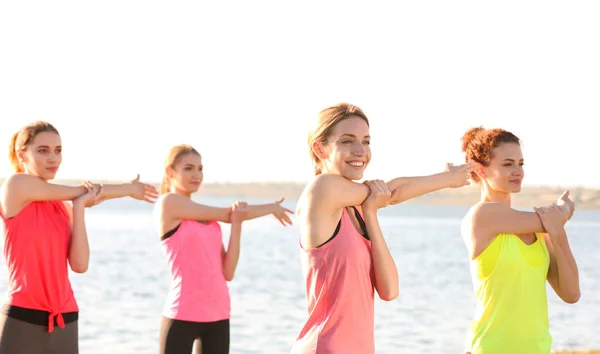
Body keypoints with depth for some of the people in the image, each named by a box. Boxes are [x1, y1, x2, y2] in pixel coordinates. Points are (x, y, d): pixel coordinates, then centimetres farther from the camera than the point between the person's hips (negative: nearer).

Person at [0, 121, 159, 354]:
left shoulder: (63, 206, 12)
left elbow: (80, 264, -1)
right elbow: (84, 192, -2)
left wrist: (79, 207, -7)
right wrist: (129, 189, 12)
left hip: (65, 322, 6)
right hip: (23, 320, -6)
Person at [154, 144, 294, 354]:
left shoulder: (209, 217, 13)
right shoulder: (167, 203, -5)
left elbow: (227, 272, 4)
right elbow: (227, 214, -4)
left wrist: (237, 224, -7)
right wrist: (271, 207, 9)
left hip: (218, 315, 6)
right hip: (182, 316, -6)